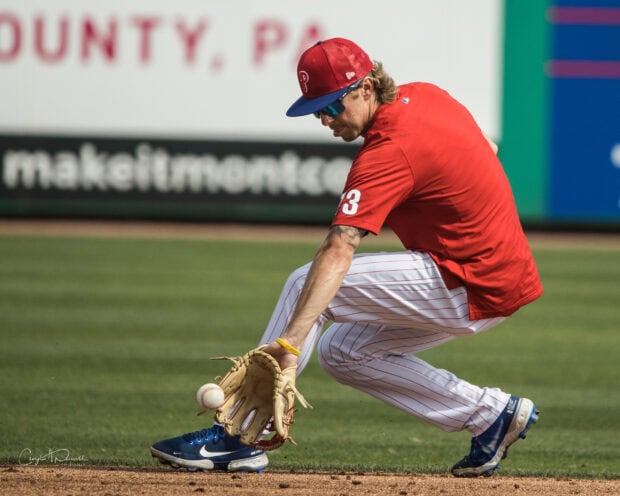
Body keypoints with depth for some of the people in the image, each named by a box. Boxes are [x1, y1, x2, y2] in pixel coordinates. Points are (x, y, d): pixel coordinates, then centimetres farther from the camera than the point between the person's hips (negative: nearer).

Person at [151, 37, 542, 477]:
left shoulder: (389, 153, -21)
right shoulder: (424, 94, 6)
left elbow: (337, 253, -32)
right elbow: (487, 150, 24)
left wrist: (291, 338, -41)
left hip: (472, 288, -10)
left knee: (308, 282, -13)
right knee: (341, 352, 15)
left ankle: (236, 435, -13)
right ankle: (489, 414, 15)